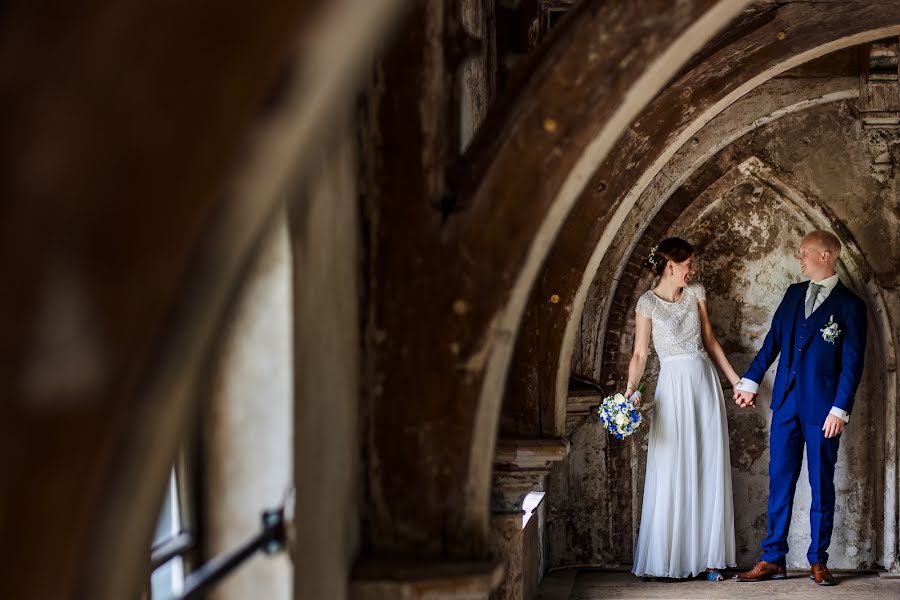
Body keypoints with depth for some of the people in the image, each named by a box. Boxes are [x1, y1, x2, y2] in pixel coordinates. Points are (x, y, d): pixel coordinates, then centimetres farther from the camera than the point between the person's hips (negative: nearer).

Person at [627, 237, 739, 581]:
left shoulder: (695, 293, 7)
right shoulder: (648, 303, -5)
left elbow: (711, 341, 14)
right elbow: (640, 354, -7)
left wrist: (736, 380, 13)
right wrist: (629, 391, -21)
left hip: (705, 384, 5)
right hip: (673, 388, -4)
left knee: (709, 472, 4)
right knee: (671, 475, -2)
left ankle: (706, 556, 9)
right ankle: (661, 559, 8)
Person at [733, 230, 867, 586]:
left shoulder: (850, 305, -4)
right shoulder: (794, 294, 12)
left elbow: (852, 363, -7)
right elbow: (773, 340, 15)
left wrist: (840, 410, -13)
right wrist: (750, 381, 12)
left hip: (822, 407, -4)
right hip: (786, 401, 4)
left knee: (822, 484, 4)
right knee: (780, 481, 4)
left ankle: (818, 561, 13)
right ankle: (773, 559, 8)